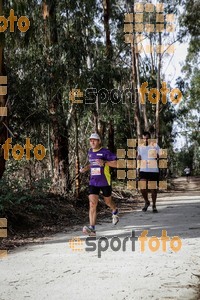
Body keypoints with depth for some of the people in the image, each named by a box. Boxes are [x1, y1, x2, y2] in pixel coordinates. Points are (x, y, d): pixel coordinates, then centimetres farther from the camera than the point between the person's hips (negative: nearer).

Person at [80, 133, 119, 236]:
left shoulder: (105, 152, -11)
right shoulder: (90, 152, 9)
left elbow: (116, 163, -14)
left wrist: (104, 163, -26)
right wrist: (86, 168, 9)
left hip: (105, 182, -4)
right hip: (93, 182, 4)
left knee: (108, 201, 17)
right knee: (92, 204, -11)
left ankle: (115, 212, 54)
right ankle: (92, 228, -16)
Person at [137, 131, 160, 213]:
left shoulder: (155, 146, -2)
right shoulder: (140, 147, 9)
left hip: (153, 171, -2)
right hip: (143, 171, 2)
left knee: (153, 189, 4)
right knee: (143, 188, -9)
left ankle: (154, 205, 22)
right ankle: (146, 202, 17)